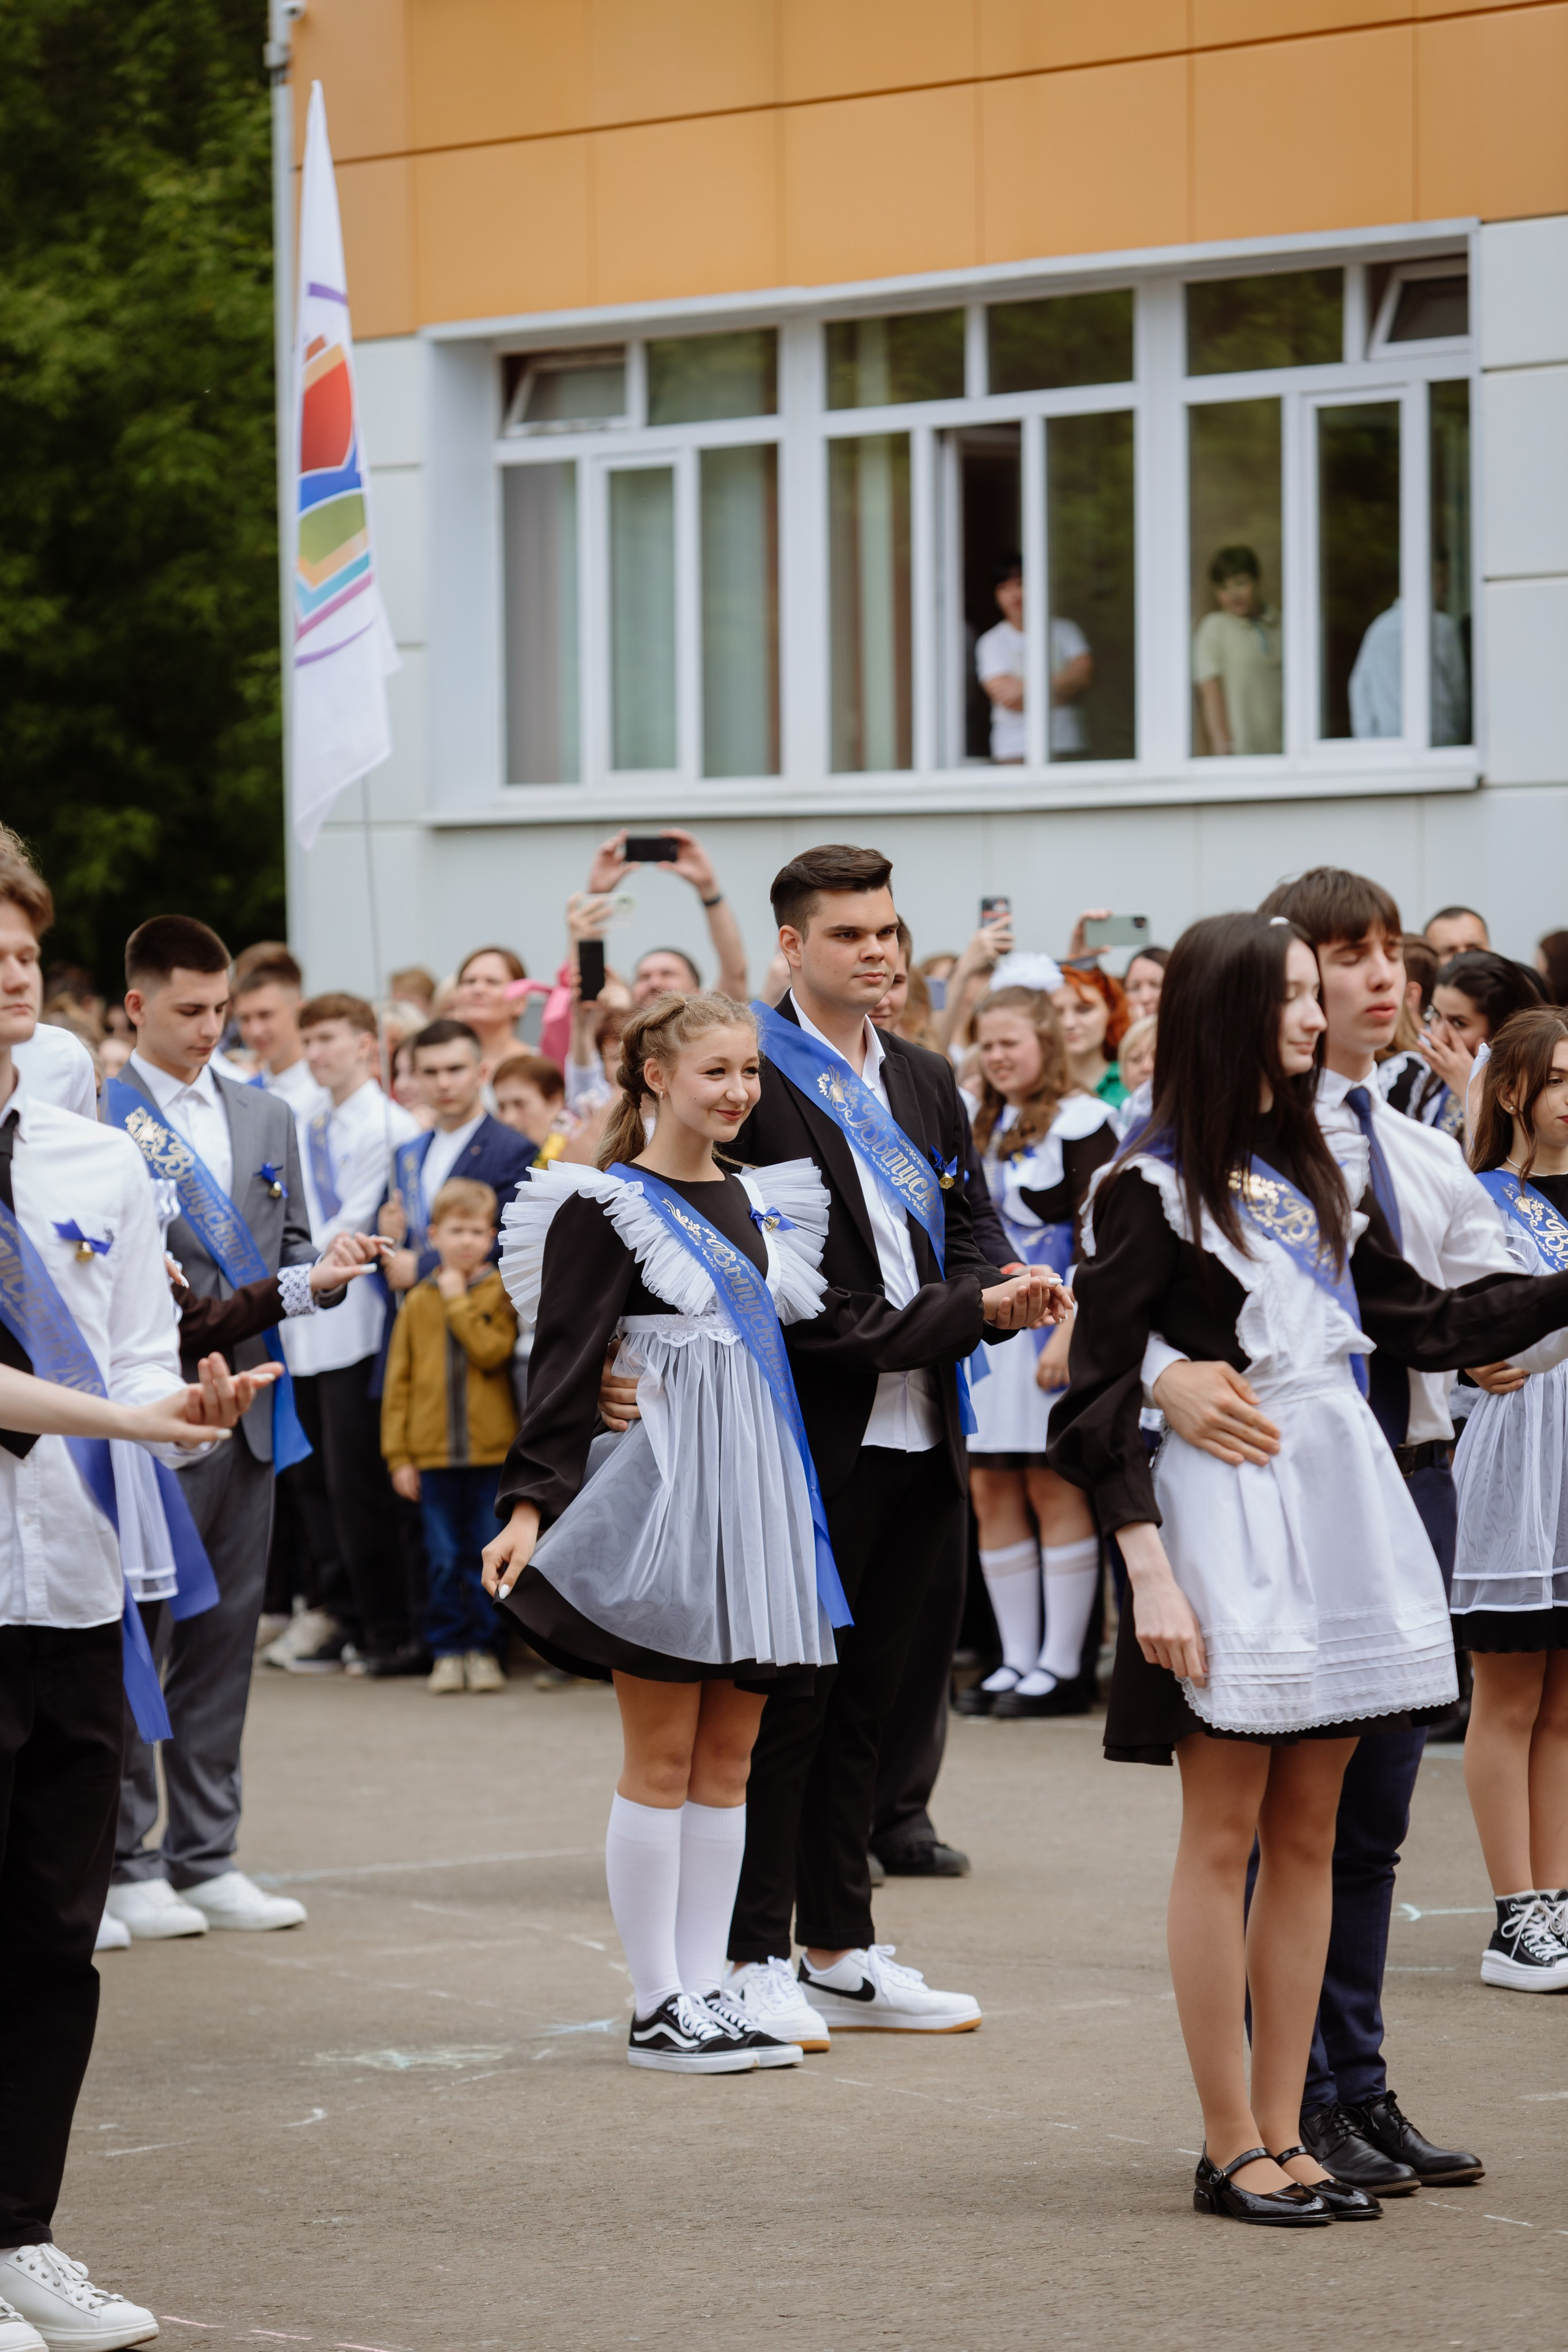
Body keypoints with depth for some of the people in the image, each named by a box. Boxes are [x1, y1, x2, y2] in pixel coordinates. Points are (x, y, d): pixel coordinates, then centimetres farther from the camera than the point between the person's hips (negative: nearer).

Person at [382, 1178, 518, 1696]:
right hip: (433, 1454, 2)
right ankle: (448, 1650, 12)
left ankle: (483, 1648, 10)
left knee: (487, 1557, 2)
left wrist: (458, 1302, -11)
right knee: (444, 1560, 5)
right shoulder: (418, 1302, 6)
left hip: (491, 1452, -2)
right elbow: (398, 1382, 7)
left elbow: (492, 1352, -16)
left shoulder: (501, 1293, 1)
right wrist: (398, 1454, 2)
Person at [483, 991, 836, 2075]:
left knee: (727, 1759, 7)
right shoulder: (606, 1208, -7)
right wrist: (531, 1503, -22)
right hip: (663, 1494, -6)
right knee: (661, 1760, -2)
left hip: (759, 1492, 6)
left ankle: (704, 1986, 12)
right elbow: (566, 1365, -12)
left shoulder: (764, 1200, 13)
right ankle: (657, 2005, 3)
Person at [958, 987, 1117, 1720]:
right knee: (990, 1490, 4)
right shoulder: (984, 1126, 17)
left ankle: (1062, 1668, -3)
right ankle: (1017, 1661, 9)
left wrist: (1069, 1332, -18)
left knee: (1053, 1488, -6)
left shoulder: (1078, 1122, -7)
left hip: (1051, 1325, -8)